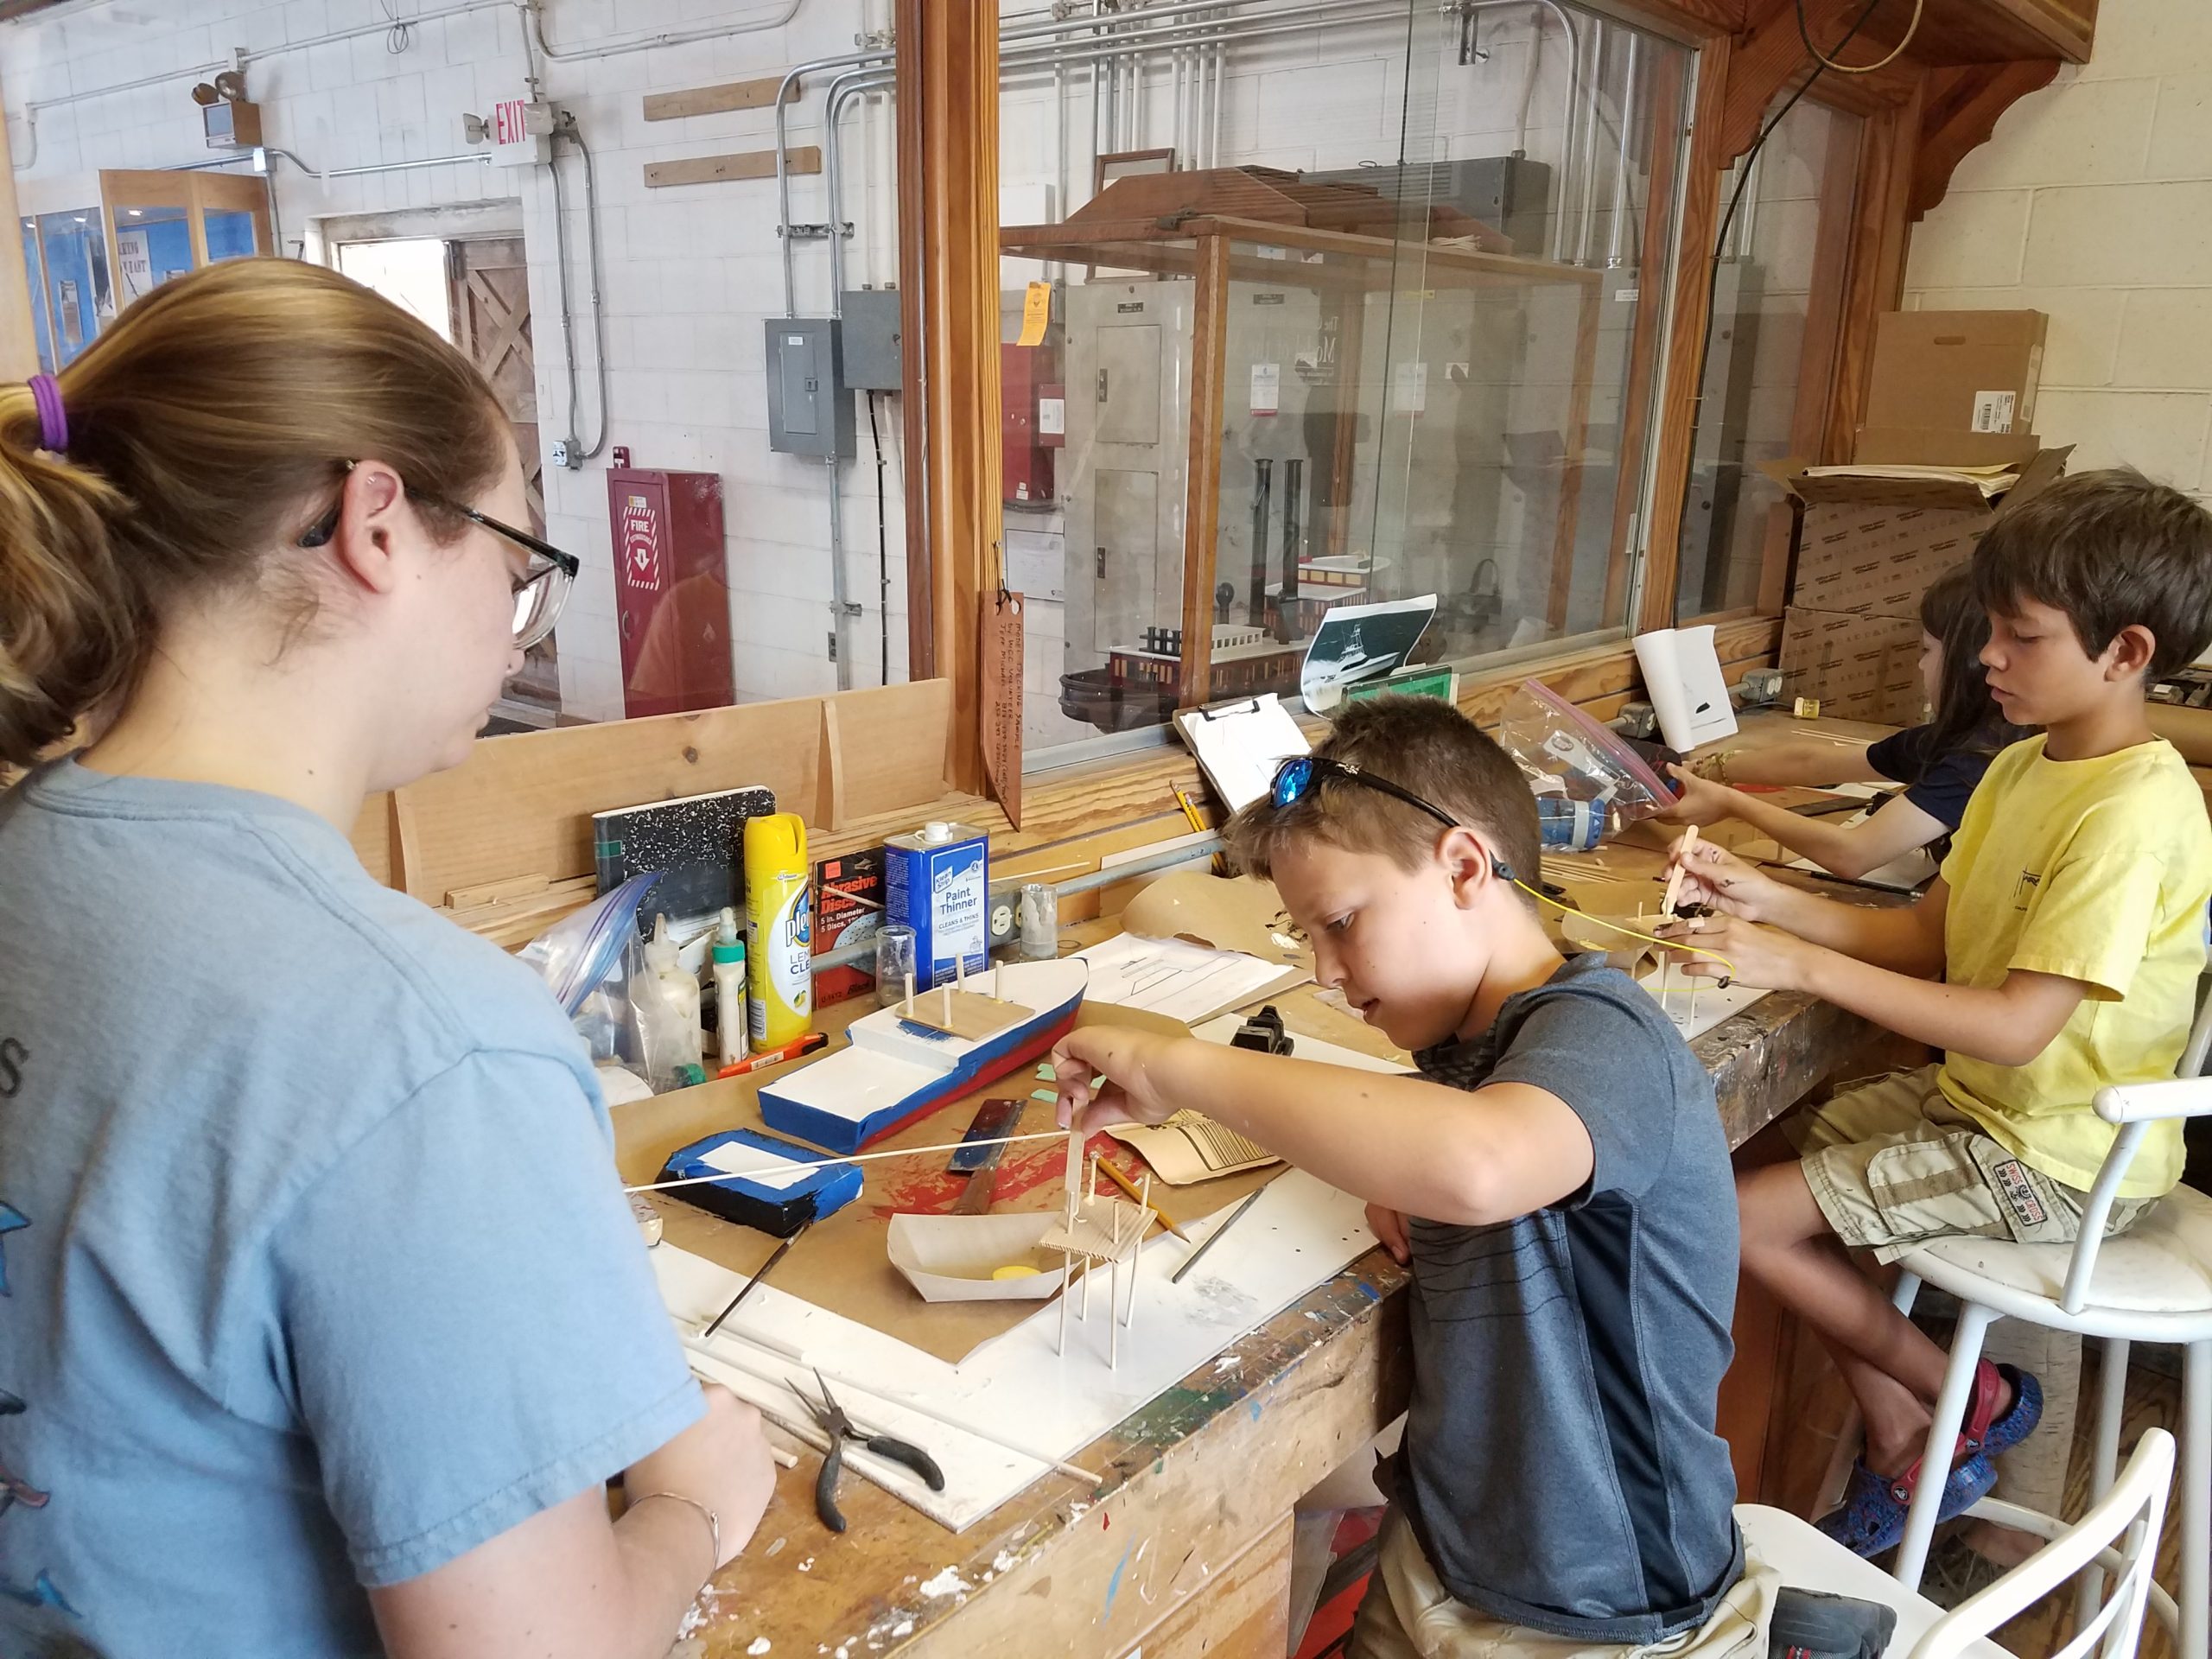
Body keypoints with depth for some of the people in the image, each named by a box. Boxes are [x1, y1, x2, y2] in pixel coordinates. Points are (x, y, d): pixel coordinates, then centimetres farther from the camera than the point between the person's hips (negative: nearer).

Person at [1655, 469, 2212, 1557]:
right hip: (1978, 1096, 9)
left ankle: (1969, 1406, 13)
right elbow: (1925, 938, 5)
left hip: (2057, 1154, -9)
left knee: (1744, 1219, -13)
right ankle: (1904, 1459, 18)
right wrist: (1768, 901, -7)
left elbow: (2016, 1026, -29)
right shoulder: (2026, 768, 4)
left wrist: (1803, 965, -31)